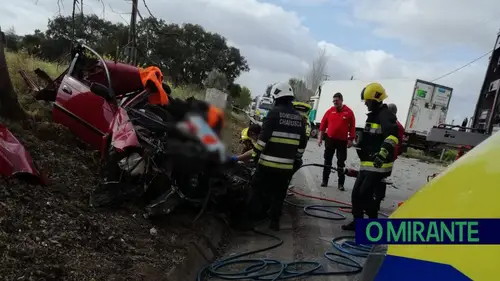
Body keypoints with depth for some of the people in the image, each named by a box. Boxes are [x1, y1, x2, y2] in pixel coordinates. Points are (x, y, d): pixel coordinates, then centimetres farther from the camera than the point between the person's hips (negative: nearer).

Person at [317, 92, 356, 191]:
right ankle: (325, 180, 18)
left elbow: (352, 127, -2)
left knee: (341, 163, 3)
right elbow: (323, 124, 4)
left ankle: (341, 183, 8)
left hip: (342, 141, -2)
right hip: (330, 139, 2)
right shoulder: (330, 111, 1)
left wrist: (350, 139, -6)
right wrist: (320, 137, 2)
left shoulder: (349, 112, -4)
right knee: (327, 161, 9)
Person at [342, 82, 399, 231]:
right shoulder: (373, 115, 19)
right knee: (357, 192, 12)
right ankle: (357, 221, 26)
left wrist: (384, 152, -47)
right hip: (367, 164, 10)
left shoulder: (385, 115, -13)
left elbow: (392, 135, -32)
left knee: (367, 194, -8)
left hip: (378, 166, -10)